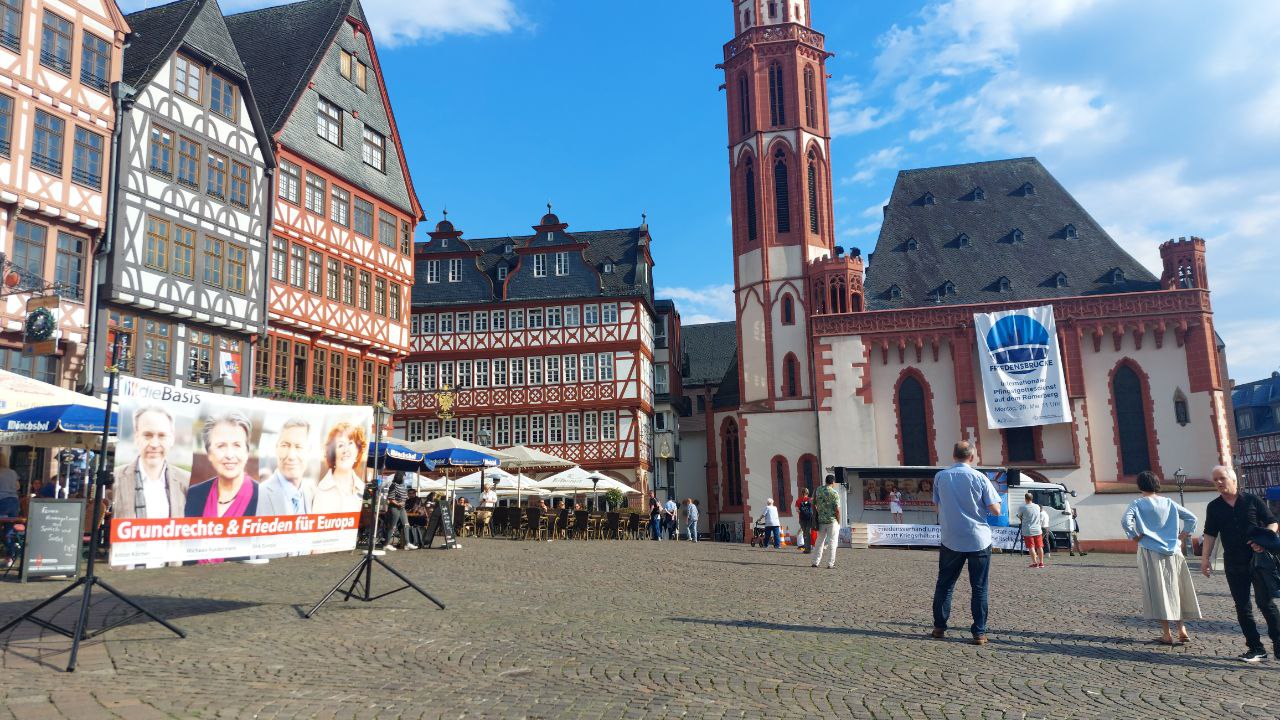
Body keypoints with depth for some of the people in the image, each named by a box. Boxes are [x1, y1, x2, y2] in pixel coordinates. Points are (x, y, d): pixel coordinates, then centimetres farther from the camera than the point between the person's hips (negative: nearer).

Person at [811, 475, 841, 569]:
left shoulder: (817, 490, 4)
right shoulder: (834, 493, -11)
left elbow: (813, 505, 7)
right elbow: (837, 509, -13)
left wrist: (815, 518, 16)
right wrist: (838, 522, -2)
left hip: (821, 520, 5)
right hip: (832, 521, -5)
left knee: (820, 541, 14)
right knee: (832, 542, 4)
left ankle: (816, 562, 13)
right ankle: (830, 563, 3)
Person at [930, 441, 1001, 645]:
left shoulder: (940, 477, -1)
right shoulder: (979, 478, -7)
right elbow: (995, 510, -6)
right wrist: (980, 505, 13)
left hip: (951, 540, 2)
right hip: (979, 540, -1)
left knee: (944, 584, 13)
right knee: (979, 588, 6)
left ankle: (939, 628, 15)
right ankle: (979, 633, 6)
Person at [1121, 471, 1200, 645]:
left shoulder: (1138, 504, -5)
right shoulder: (1168, 503, 7)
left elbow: (1125, 521, -21)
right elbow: (1191, 517, 9)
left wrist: (1134, 536, -7)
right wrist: (1184, 534, 13)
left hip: (1150, 552, -4)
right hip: (1173, 552, 4)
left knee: (1158, 591, 1)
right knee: (1176, 589, 14)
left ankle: (1167, 634, 2)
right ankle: (1182, 630, 17)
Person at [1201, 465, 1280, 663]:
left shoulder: (1252, 500, 0)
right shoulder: (1214, 507, 7)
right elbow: (1210, 534, 9)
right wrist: (1205, 558, 1)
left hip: (1258, 559, -3)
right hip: (1234, 563, 3)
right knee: (1242, 607, 4)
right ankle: (1256, 649, 12)